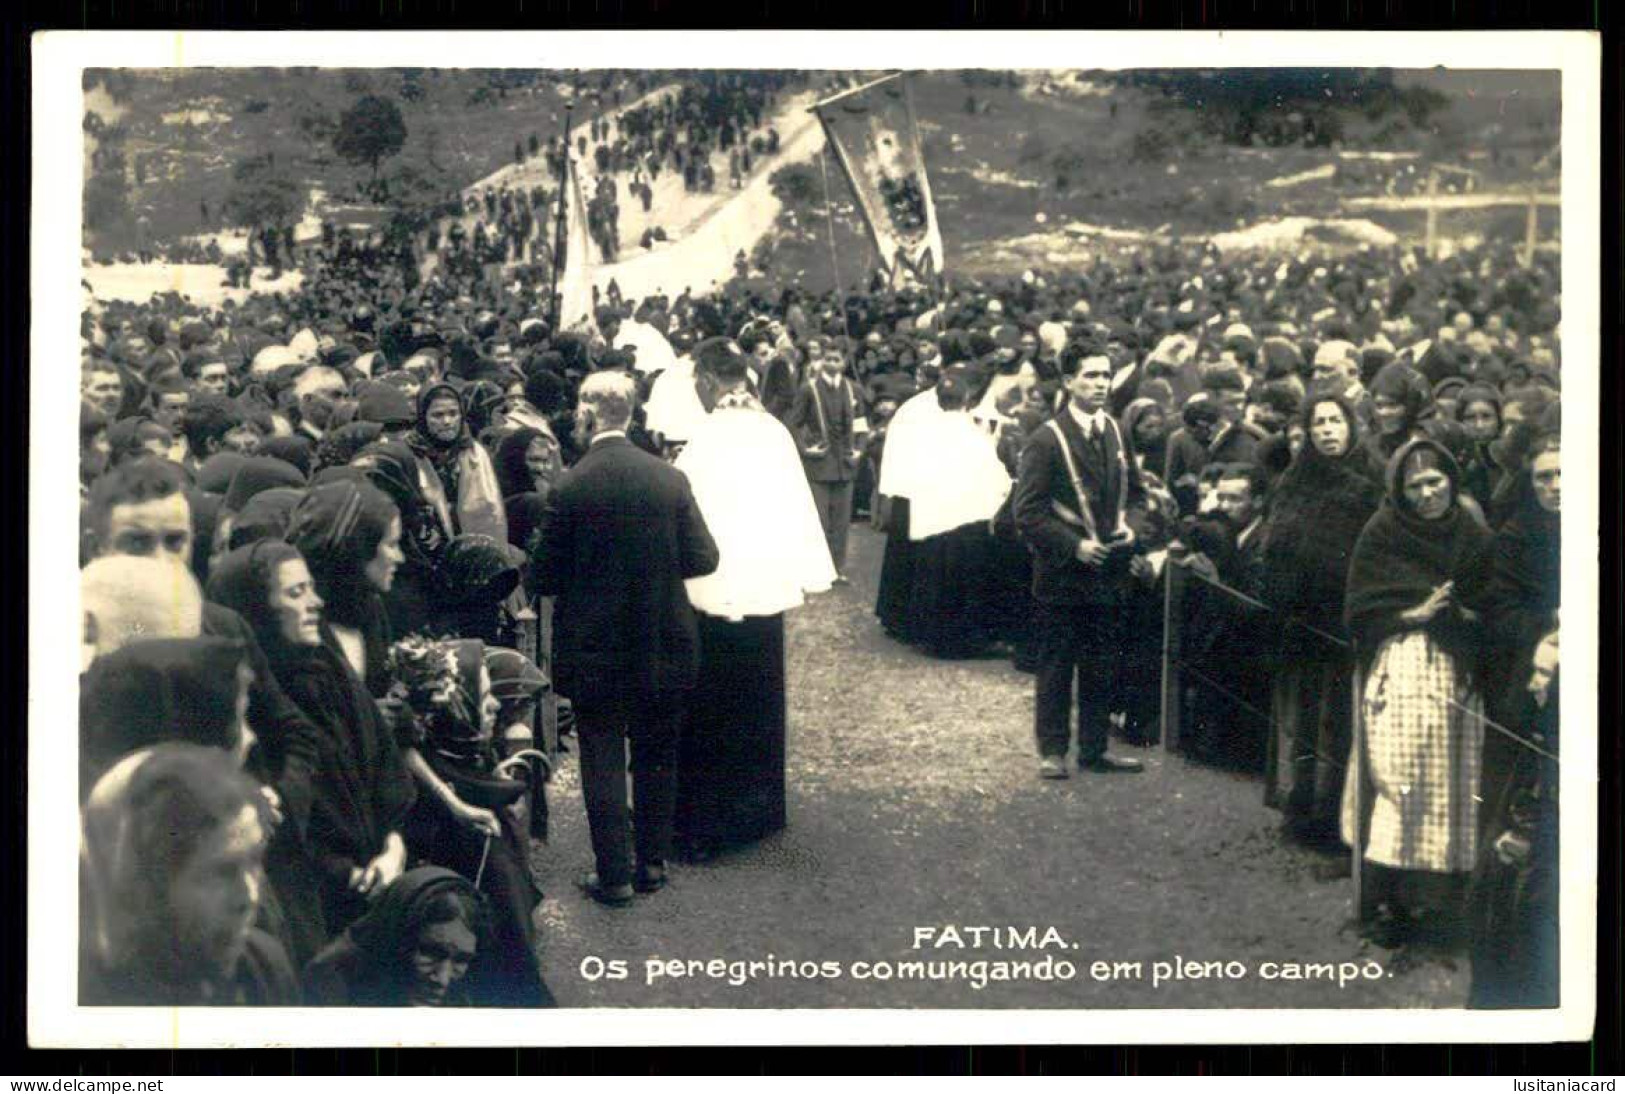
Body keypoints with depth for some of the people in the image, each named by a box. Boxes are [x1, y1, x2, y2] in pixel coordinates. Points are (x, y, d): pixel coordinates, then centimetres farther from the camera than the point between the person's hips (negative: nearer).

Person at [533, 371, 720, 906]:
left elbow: (545, 575, -10)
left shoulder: (569, 487, -15)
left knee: (603, 760, 7)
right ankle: (653, 862, 26)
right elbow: (702, 558, -4)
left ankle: (614, 874, 10)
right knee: (657, 756, 16)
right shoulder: (670, 479, -7)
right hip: (663, 645, 3)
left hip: (594, 647, -3)